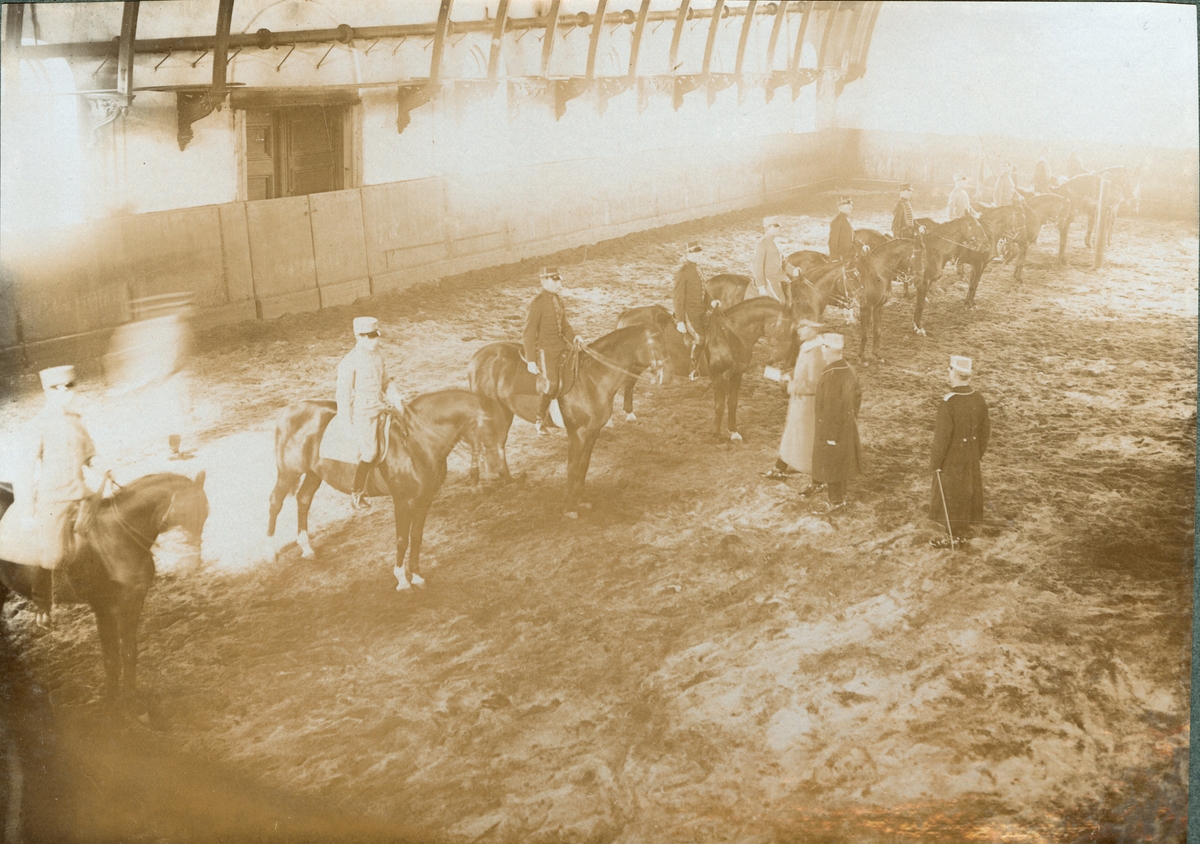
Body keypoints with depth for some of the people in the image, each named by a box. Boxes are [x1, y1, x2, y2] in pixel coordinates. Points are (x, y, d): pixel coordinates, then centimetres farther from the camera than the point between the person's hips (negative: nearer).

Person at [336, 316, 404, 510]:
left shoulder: (377, 356, 7)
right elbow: (344, 394, -11)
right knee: (369, 453, -8)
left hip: (380, 408, 7)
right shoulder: (350, 362, -14)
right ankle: (356, 494, 12)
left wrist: (397, 397, -3)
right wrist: (348, 423, -12)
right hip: (362, 413, -7)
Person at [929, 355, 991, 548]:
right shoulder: (979, 400, -4)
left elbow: (942, 436, -22)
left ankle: (954, 535, 15)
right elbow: (985, 431, 6)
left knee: (950, 494, 7)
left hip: (952, 459, -6)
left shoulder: (948, 403, -25)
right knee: (968, 490, 18)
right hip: (971, 457, 6)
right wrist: (978, 454, 19)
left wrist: (935, 462, -11)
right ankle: (964, 528, 33)